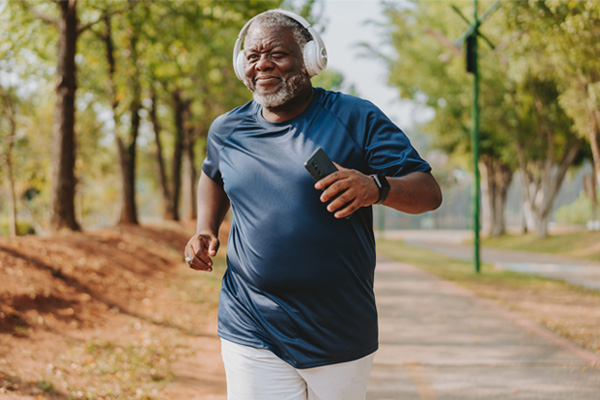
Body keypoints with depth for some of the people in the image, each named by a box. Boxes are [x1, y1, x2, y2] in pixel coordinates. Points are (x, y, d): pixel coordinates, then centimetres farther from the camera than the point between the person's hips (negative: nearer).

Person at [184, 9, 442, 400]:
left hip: (342, 339, -1)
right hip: (252, 337, 2)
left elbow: (429, 193, -10)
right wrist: (206, 233, 10)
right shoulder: (227, 130, 6)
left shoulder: (356, 118, -5)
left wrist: (376, 187, -31)